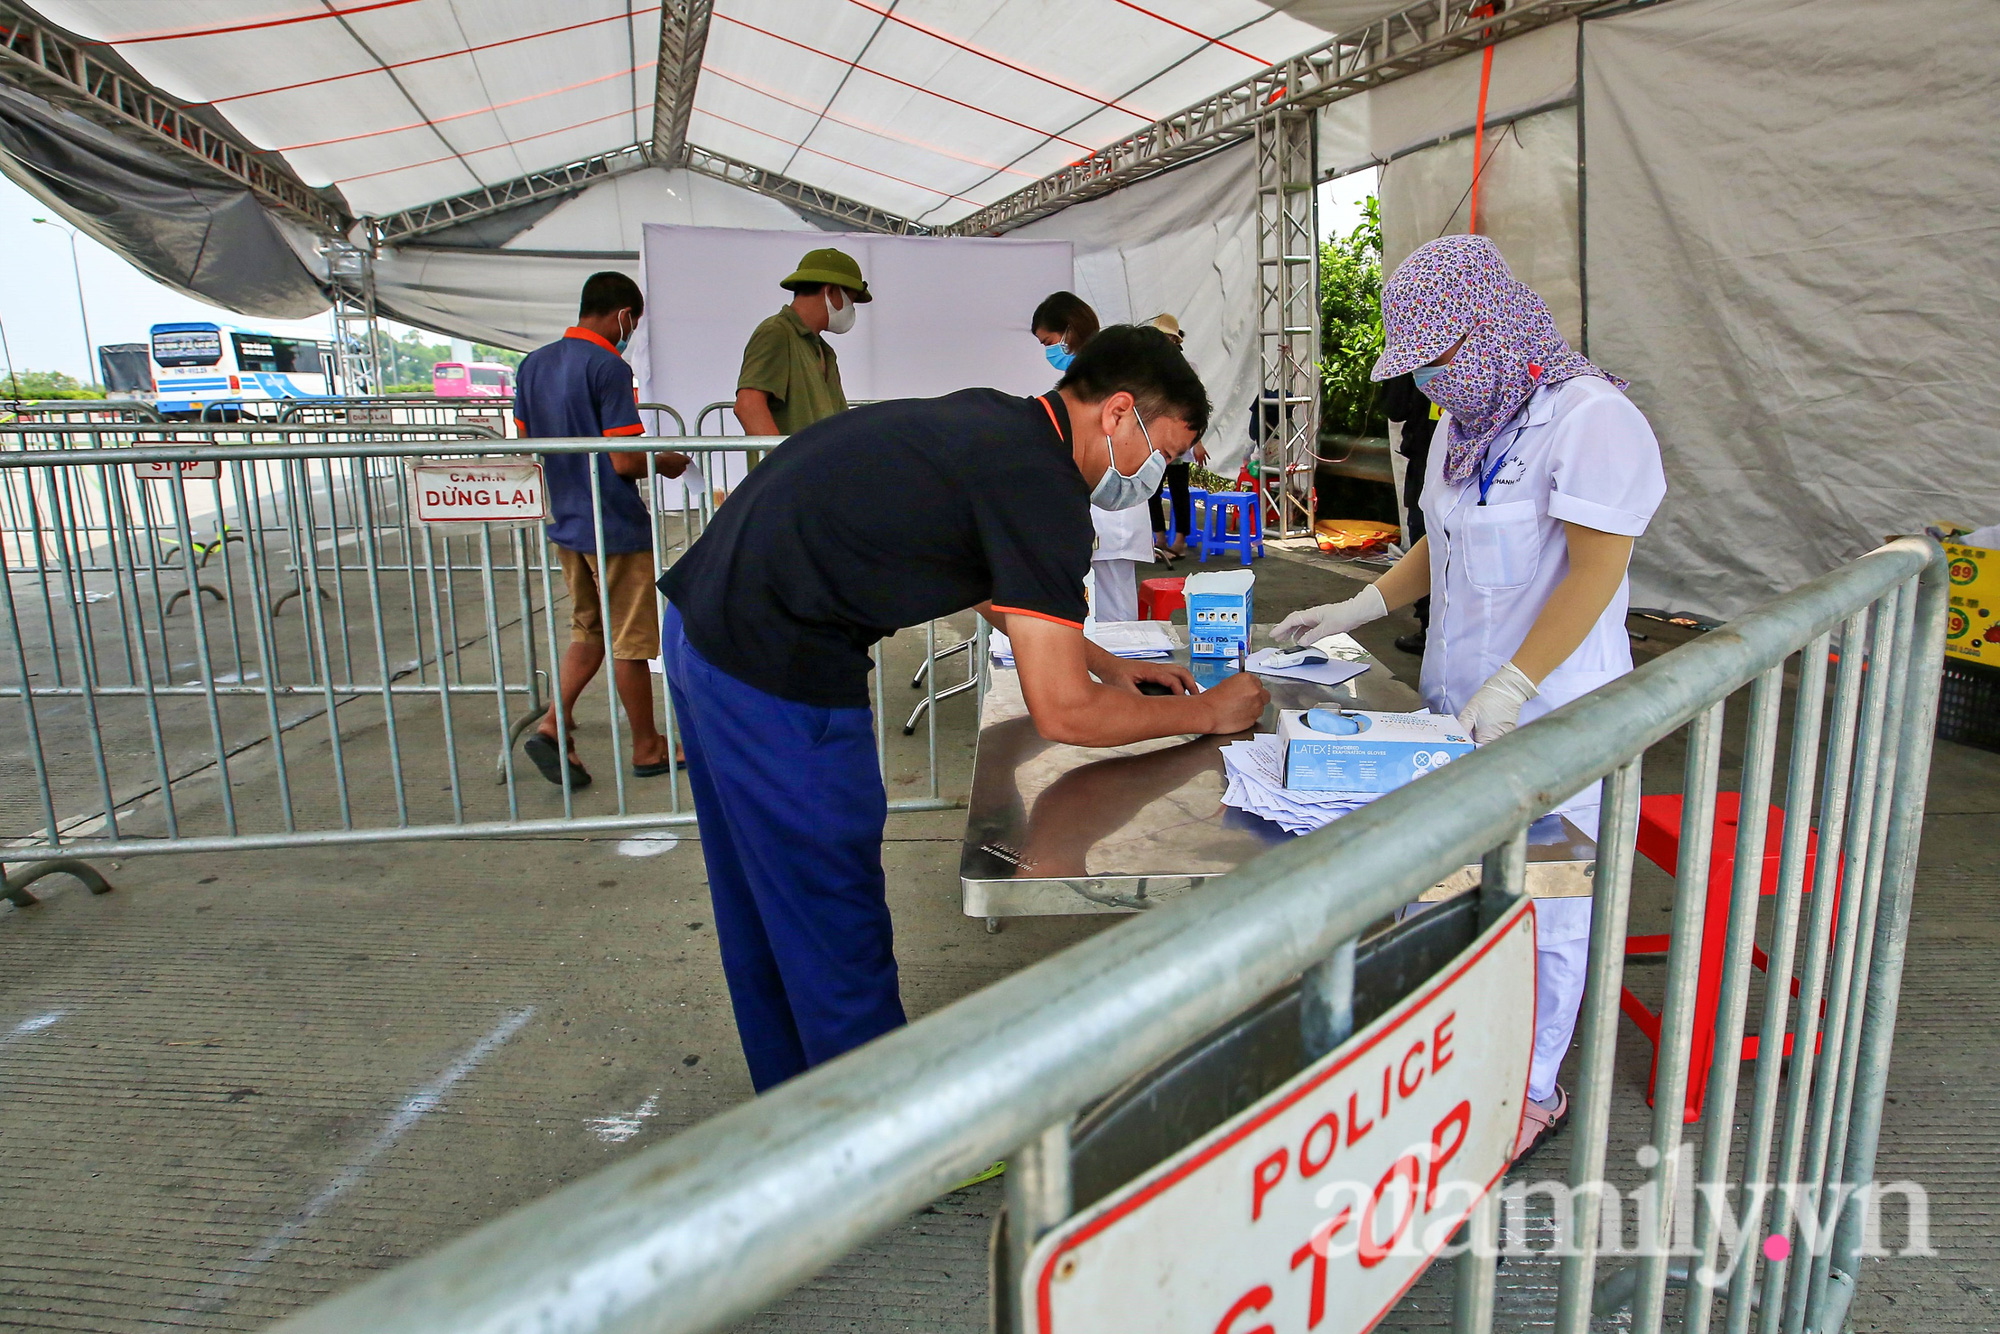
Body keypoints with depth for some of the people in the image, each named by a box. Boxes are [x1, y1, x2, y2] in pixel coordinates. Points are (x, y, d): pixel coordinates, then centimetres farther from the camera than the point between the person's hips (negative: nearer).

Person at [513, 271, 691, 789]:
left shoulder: (533, 364, 6)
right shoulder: (609, 367, -18)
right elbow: (625, 460, -21)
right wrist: (665, 463, -2)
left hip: (565, 523, 7)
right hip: (615, 527, -7)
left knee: (589, 630, 20)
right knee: (631, 640, 5)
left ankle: (553, 726, 9)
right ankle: (647, 748, 17)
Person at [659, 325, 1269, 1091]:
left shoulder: (990, 421, 11)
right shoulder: (1041, 486, -16)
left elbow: (1002, 587, 28)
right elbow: (1063, 713, -15)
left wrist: (1107, 665, 26)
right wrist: (1206, 713, -1)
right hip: (776, 674, -10)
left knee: (764, 914, 22)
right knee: (839, 939, 4)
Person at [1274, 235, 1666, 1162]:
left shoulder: (1588, 418, -14)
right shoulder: (1461, 423, 14)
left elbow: (1595, 570, -19)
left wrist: (1511, 687, -23)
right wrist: (1360, 609, 13)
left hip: (1550, 713, -7)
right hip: (1457, 703, 8)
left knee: (1538, 903, 3)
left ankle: (1534, 1091, 21)